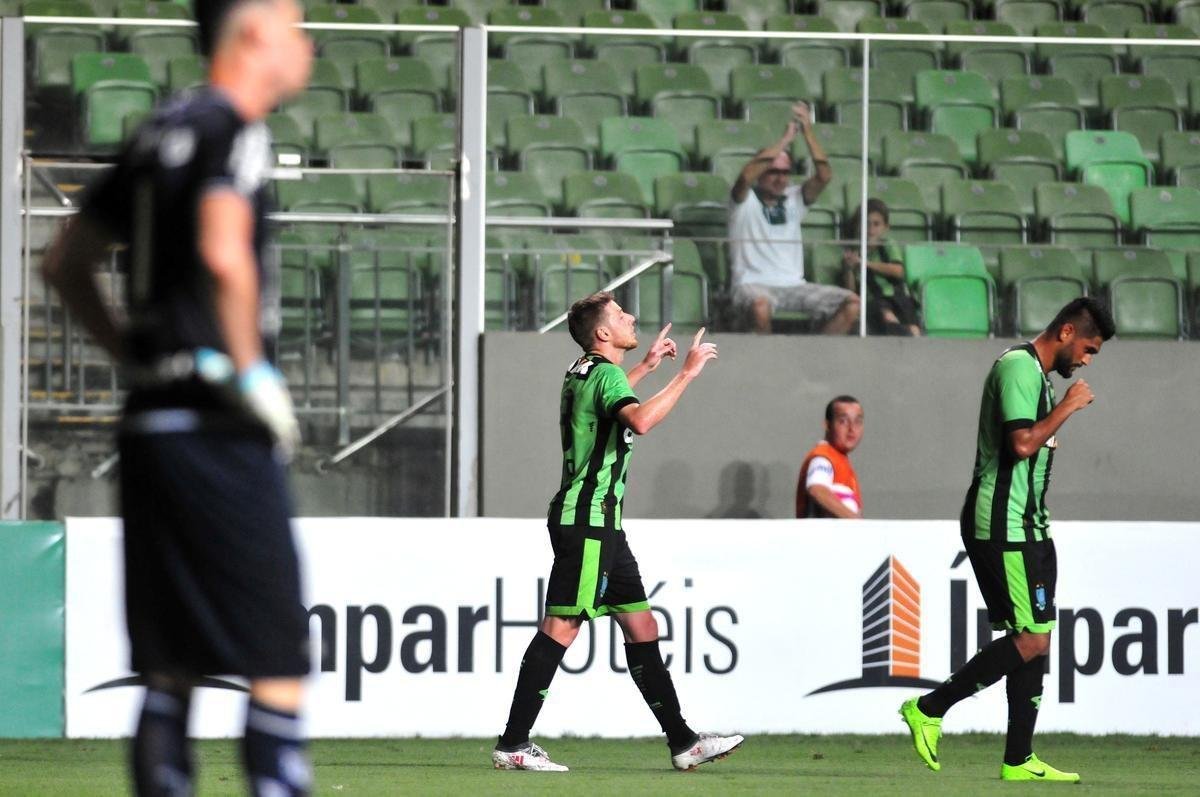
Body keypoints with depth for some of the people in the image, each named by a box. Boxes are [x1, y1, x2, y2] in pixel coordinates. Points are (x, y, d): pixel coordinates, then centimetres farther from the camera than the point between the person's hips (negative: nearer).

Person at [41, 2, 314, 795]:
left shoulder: (158, 133, 17)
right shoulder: (233, 130, -8)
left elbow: (67, 262, 23)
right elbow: (222, 251, -25)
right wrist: (251, 370, -16)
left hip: (150, 424, 9)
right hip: (219, 432, -8)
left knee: (172, 664, 10)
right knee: (279, 655, -6)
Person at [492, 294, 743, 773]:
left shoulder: (584, 374, 16)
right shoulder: (606, 375, -14)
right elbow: (640, 420, -36)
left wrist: (646, 367, 42)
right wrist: (686, 374, -28)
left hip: (601, 525, 11)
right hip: (587, 522, -11)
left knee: (641, 625, 10)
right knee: (562, 626, -10)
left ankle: (682, 742, 11)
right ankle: (512, 745, -10)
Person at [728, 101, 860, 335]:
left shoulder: (794, 199, 15)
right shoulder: (745, 200, 3)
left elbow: (824, 176, 0)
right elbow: (746, 176, -20)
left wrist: (808, 133, -11)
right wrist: (786, 140, -19)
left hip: (793, 286, 5)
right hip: (754, 284, -5)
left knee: (851, 304, -15)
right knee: (760, 305, -41)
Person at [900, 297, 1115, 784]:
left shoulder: (1036, 373, 20)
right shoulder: (1019, 367, -13)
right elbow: (1022, 443, -23)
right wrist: (1068, 408, -12)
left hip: (1025, 525, 11)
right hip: (1003, 526, -11)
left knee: (1036, 639, 7)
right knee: (1032, 639, -13)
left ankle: (1019, 761, 7)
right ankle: (929, 710, -6)